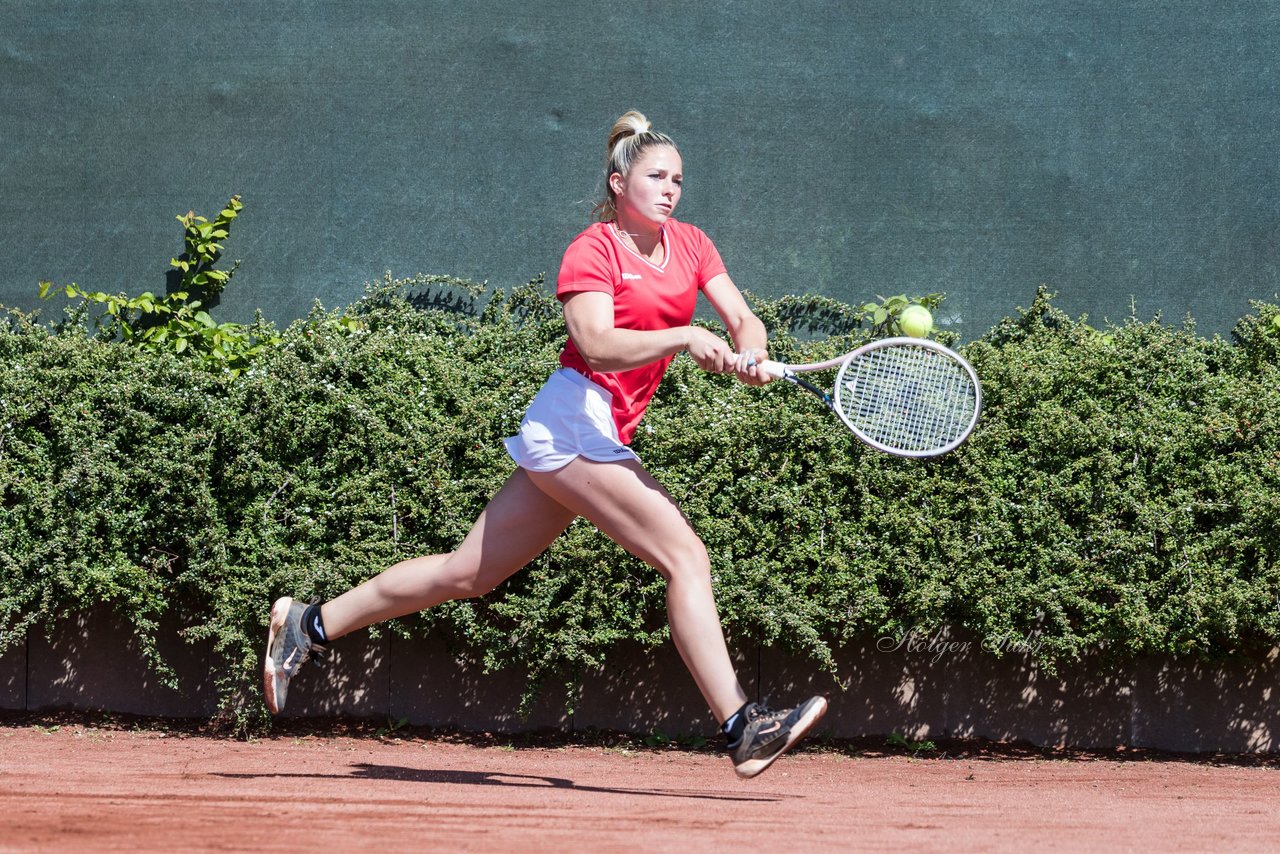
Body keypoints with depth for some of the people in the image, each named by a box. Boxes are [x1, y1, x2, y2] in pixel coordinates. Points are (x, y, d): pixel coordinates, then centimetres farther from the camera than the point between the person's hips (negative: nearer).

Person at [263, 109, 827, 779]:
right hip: (574, 418, -8)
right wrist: (684, 336, -33)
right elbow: (598, 344, -22)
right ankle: (741, 727, -24)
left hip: (604, 436, 8)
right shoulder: (592, 250, -8)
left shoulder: (689, 244, 14)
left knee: (468, 572, 12)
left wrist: (747, 355, -16)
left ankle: (307, 626, 20)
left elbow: (742, 318, 7)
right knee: (685, 555, -18)